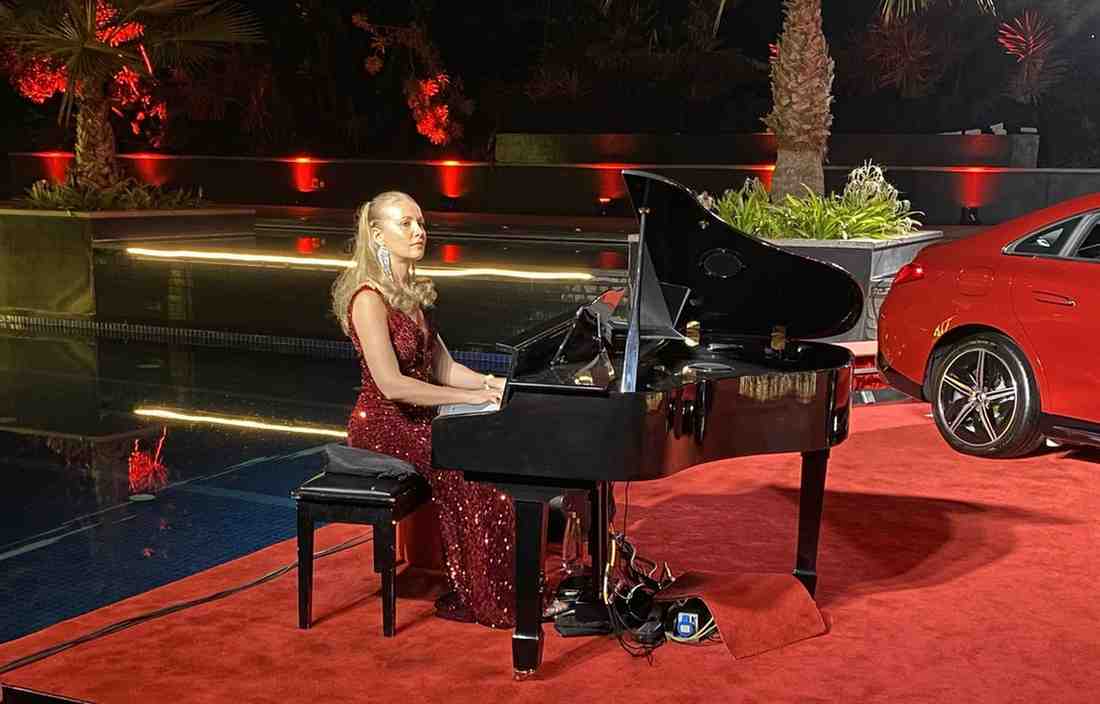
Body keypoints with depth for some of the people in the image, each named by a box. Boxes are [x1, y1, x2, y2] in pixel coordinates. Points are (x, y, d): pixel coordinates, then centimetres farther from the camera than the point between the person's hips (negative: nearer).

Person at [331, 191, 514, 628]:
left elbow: (441, 367, 12)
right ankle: (474, 598, -6)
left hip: (417, 419, 8)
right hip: (384, 427, -8)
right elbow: (392, 384, -24)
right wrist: (472, 397, -22)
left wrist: (491, 384, -3)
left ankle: (506, 586, -2)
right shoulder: (369, 298, -17)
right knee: (476, 480, -21)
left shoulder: (411, 292, 11)